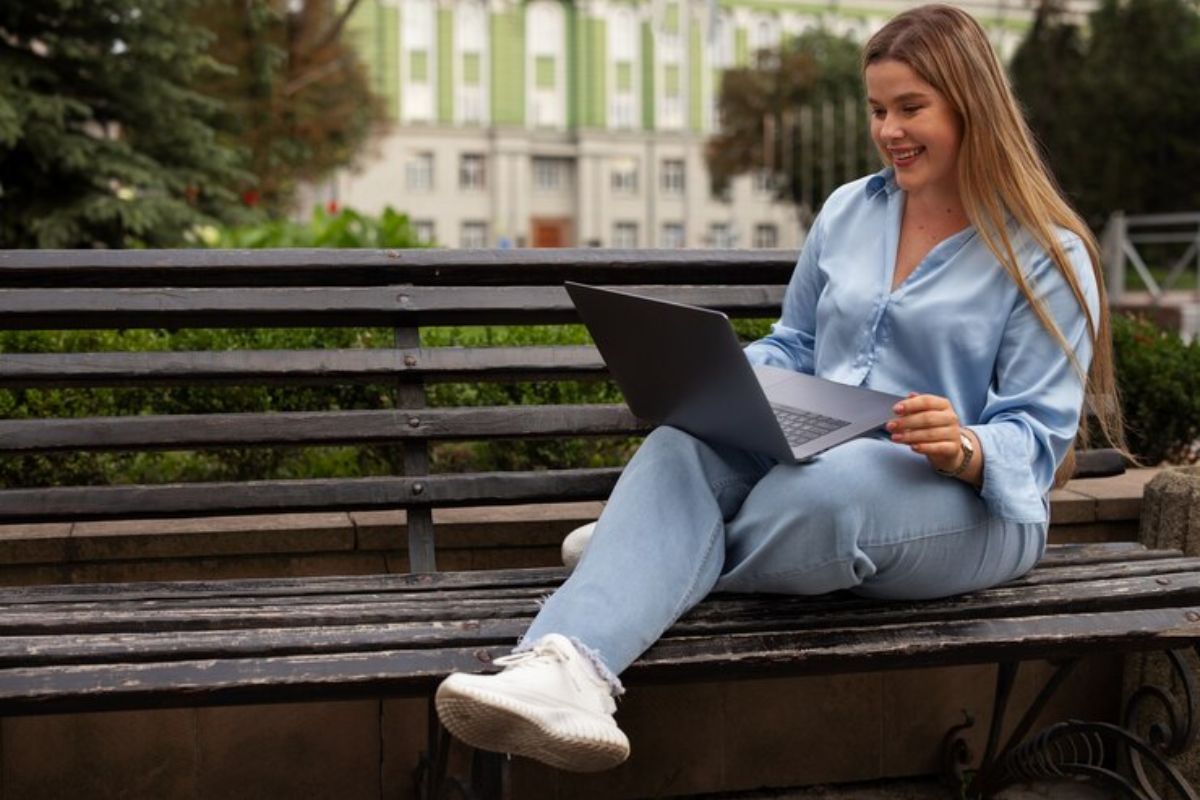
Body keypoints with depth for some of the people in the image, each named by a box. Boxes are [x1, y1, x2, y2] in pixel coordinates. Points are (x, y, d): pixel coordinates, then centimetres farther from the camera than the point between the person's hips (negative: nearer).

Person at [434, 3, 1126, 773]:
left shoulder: (1050, 253, -2)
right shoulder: (847, 212, 14)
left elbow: (1039, 435, -7)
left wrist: (966, 449, -29)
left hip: (975, 505, -4)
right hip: (816, 464, 5)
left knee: (834, 484, -40)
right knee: (681, 447, -28)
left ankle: (651, 554, -12)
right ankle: (566, 672, -54)